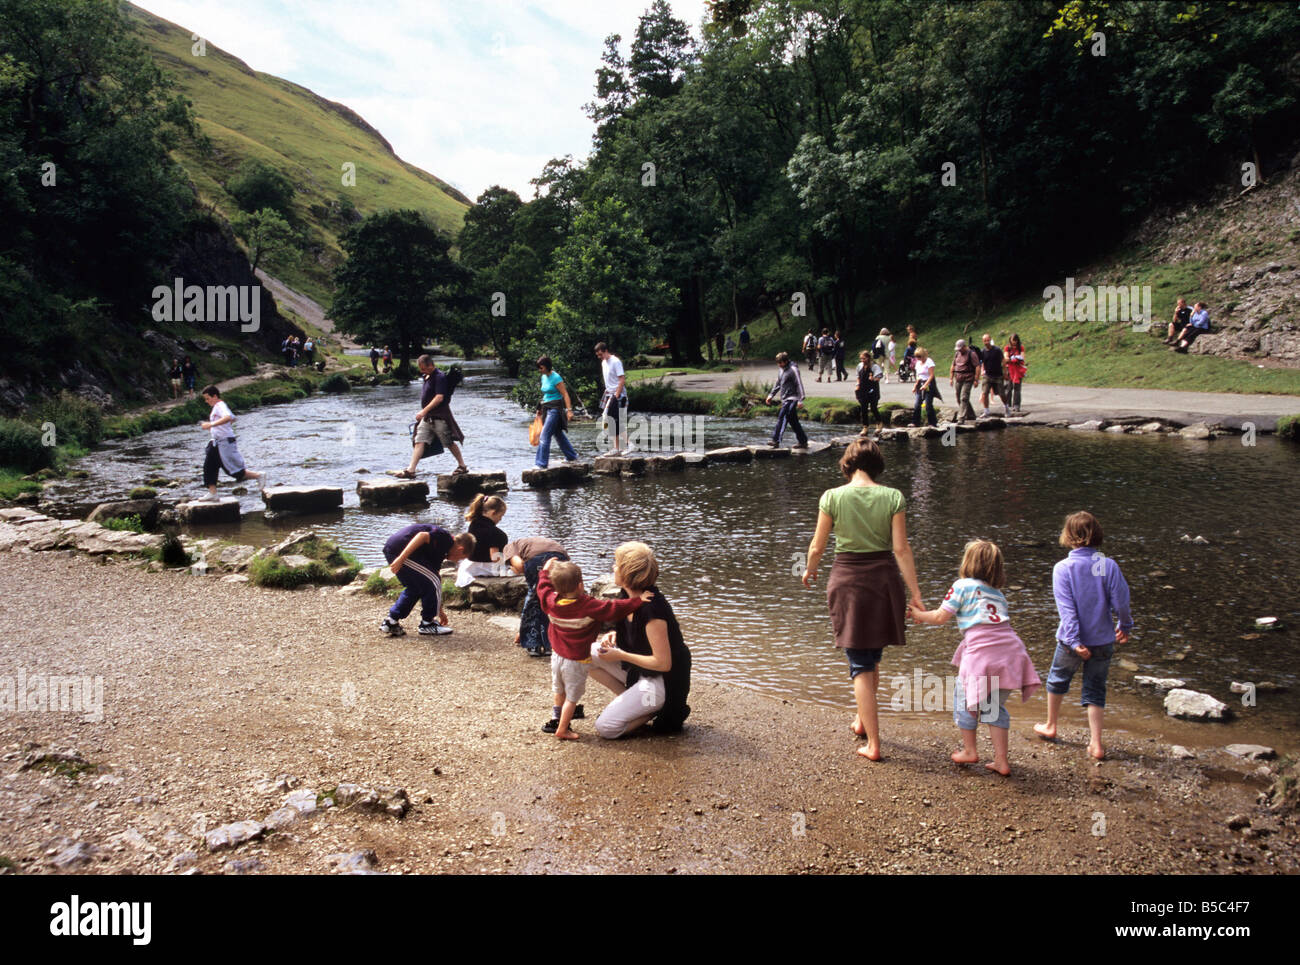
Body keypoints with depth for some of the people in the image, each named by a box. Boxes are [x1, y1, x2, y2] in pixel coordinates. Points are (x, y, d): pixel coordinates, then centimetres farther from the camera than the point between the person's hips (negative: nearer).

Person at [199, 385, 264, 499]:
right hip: (216, 443, 10)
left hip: (225, 442, -10)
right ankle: (212, 493, 8)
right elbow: (233, 418, 30)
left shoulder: (220, 406, -14)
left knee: (233, 470, -8)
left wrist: (211, 424, -42)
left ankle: (259, 476, 3)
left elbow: (228, 417, -36)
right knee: (209, 467, 5)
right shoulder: (216, 407, 17)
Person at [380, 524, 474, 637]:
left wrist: (440, 610, 39)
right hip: (400, 552, -10)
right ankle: (427, 623, 11)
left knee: (414, 588, 25)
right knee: (432, 582, 0)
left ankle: (390, 621, 22)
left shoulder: (439, 552, 25)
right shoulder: (446, 538, -1)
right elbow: (422, 535, -20)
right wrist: (401, 558, -26)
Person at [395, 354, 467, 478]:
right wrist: (424, 413, 18)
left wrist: (424, 411, -25)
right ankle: (411, 470, -5)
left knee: (449, 443, 2)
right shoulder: (428, 377, 13)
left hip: (439, 417, -9)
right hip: (427, 417, 9)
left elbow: (439, 397, -23)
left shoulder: (440, 377, -14)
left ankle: (462, 466, 17)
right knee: (419, 442, -1)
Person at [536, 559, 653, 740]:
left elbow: (543, 588, 13)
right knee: (572, 696, 7)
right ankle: (562, 730, 12)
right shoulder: (588, 606, -24)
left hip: (557, 655, 6)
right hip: (577, 660, -6)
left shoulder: (551, 601, -8)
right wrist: (637, 601, -24)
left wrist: (546, 571, 25)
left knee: (558, 691, 26)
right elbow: (613, 609, -26)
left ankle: (555, 720, 41)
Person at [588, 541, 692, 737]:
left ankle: (664, 713, 1)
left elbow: (663, 663, -25)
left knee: (605, 728, -15)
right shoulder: (629, 596, -1)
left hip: (663, 682, -9)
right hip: (638, 670, 9)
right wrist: (614, 635, -3)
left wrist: (620, 656, -20)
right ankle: (630, 700, 5)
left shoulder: (652, 609, -29)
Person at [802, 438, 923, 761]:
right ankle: (863, 720, 41)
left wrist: (810, 571, 19)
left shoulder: (832, 497, -7)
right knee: (873, 656, 23)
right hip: (884, 580, 2)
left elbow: (817, 546, -1)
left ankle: (873, 744, 5)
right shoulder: (893, 497, -5)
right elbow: (901, 548, -8)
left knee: (860, 664, 6)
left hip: (847, 580, -2)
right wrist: (915, 592, -3)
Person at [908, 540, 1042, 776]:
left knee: (964, 698, 15)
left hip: (982, 649, -6)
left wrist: (918, 615, 25)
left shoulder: (962, 586, 6)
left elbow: (940, 617, 6)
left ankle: (970, 750, 25)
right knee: (995, 704, 18)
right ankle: (1001, 760, 14)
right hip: (1010, 648, 6)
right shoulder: (997, 593, 25)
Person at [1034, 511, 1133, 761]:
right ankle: (1096, 744, 11)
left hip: (1072, 641, -1)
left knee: (1057, 680, 22)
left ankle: (1050, 726, 40)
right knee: (1095, 690, 14)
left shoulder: (1062, 568, -14)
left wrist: (1074, 641, -18)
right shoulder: (1109, 565, -9)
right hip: (1103, 640, 2)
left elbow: (1066, 608, -18)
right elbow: (1121, 601, -6)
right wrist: (1124, 627, 12)